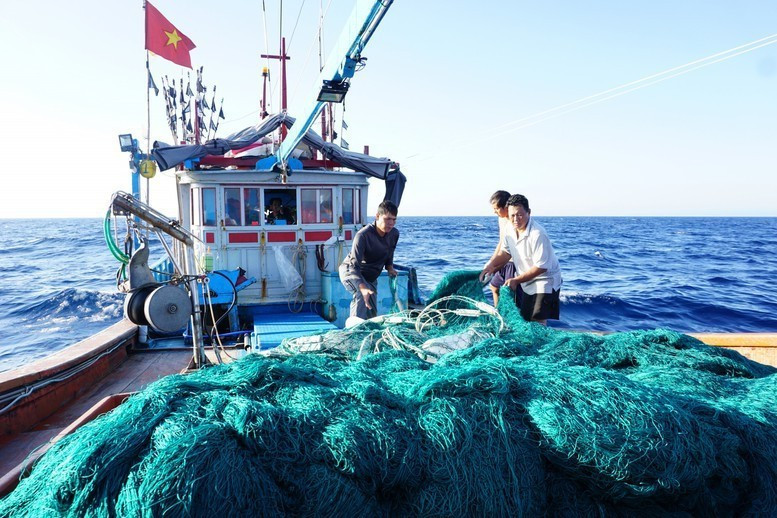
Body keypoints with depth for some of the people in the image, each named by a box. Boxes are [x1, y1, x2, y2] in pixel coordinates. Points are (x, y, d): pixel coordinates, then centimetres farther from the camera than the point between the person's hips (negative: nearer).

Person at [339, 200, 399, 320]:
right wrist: (363, 288, -54)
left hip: (370, 276, 7)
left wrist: (390, 268, -6)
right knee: (362, 295, -37)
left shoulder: (394, 234, -13)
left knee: (372, 313, 9)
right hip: (350, 270, -7)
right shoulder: (363, 235, -33)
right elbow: (354, 266, -40)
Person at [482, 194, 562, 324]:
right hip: (527, 283, 8)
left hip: (544, 281, -8)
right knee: (525, 319, 17)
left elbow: (541, 267, -26)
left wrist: (516, 280, -24)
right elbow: (505, 252, 7)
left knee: (537, 322, -12)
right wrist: (491, 265, -11)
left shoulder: (538, 235, -29)